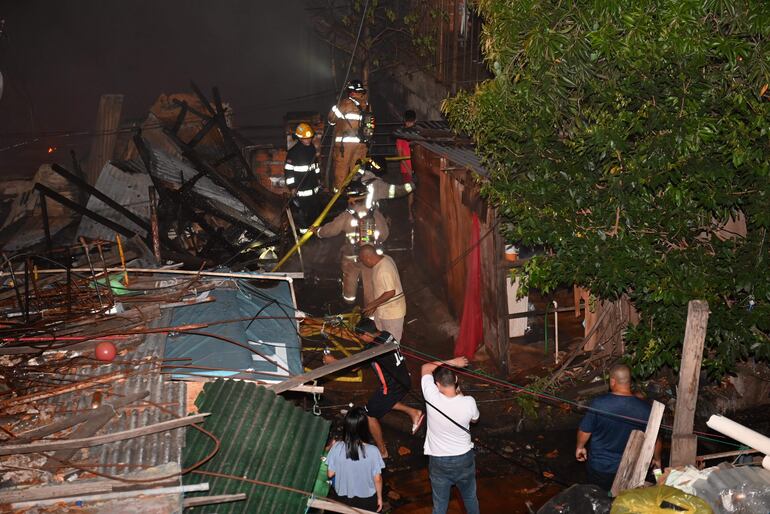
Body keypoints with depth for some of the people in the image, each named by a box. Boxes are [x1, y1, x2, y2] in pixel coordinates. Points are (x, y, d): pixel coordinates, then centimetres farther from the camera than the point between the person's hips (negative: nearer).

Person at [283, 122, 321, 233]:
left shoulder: (312, 148, 6)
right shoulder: (293, 152, -16)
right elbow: (288, 170, -15)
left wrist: (317, 179, 23)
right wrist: (292, 187, -16)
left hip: (313, 185, 7)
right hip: (300, 187, -7)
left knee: (314, 206, 14)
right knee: (300, 207, -3)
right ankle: (303, 227, 10)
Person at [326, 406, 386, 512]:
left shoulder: (337, 448, -22)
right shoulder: (372, 451, -26)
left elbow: (330, 474, -8)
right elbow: (377, 479, -15)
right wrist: (379, 497, 4)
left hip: (342, 498, 2)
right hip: (367, 500, -1)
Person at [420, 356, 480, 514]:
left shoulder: (432, 397, -25)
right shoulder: (468, 402, -24)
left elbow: (426, 368, -7)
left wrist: (452, 362, -7)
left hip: (438, 461, -1)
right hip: (464, 459, 1)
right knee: (470, 498, 26)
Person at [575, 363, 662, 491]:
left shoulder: (598, 404, -23)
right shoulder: (644, 409, -18)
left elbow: (584, 431, -10)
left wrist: (580, 447, 12)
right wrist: (657, 459, 16)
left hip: (599, 467, -1)